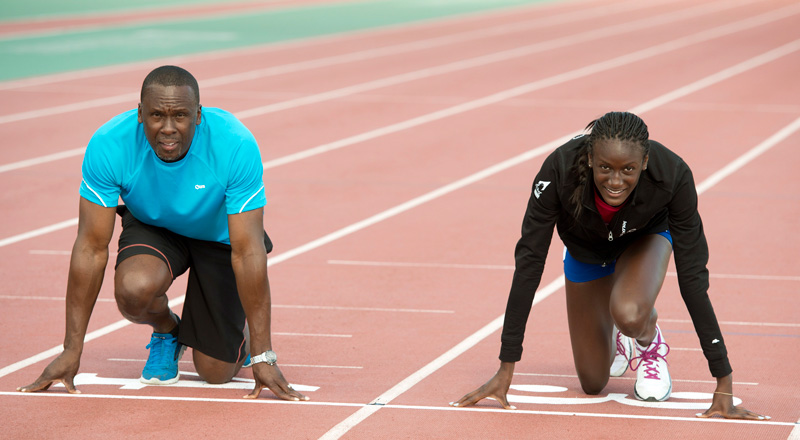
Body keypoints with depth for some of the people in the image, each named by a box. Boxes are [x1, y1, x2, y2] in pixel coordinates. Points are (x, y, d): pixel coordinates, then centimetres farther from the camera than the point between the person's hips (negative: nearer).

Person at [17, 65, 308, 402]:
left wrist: (262, 356, -33)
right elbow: (91, 248, -25)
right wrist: (72, 351, -25)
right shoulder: (108, 145, -31)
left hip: (220, 236, -1)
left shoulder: (237, 146, -35)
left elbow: (247, 253, -33)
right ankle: (166, 331, 4)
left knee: (215, 372, -6)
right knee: (134, 289, -34)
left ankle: (239, 330, 31)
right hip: (152, 227, 1)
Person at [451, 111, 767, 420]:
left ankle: (650, 341, 2)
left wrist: (723, 383, -33)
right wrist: (505, 371, -31)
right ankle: (614, 342, 41)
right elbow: (529, 263, -31)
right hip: (585, 249, 1)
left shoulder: (673, 175, -39)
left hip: (645, 239, -1)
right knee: (593, 384, 6)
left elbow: (692, 275, -33)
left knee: (630, 315, -34)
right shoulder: (560, 169, -39)